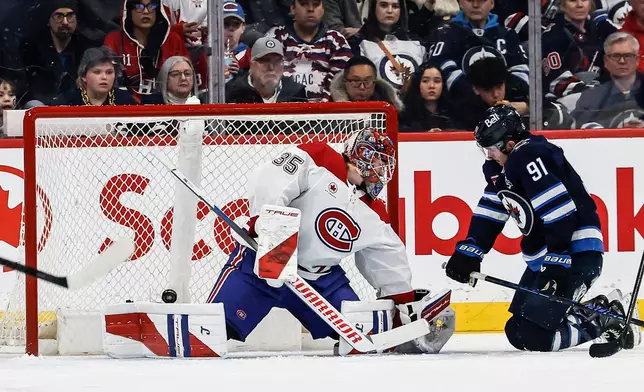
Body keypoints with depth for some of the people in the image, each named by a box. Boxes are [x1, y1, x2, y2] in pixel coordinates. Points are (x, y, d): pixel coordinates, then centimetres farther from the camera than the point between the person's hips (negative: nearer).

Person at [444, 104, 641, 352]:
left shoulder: (530, 158, -21)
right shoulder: (498, 167, 10)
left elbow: (561, 212, -26)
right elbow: (490, 211, 18)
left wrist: (556, 264, -26)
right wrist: (468, 252, 8)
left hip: (576, 253, -11)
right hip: (543, 258, 11)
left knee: (528, 335, -20)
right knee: (519, 328, 12)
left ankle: (607, 321, -6)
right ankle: (600, 309, 17)